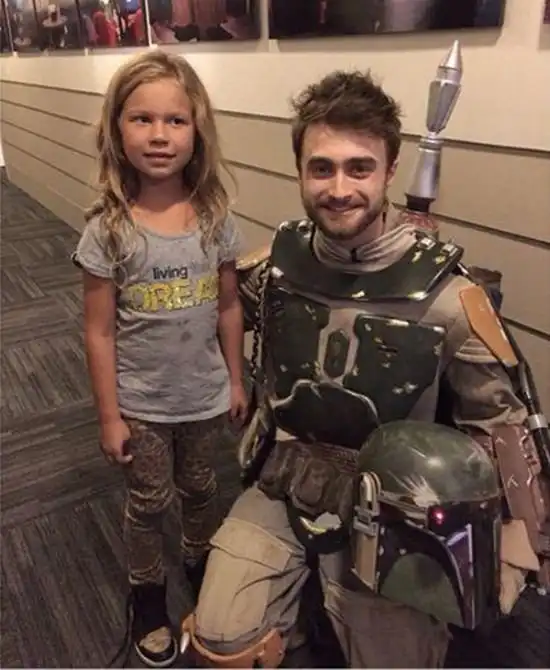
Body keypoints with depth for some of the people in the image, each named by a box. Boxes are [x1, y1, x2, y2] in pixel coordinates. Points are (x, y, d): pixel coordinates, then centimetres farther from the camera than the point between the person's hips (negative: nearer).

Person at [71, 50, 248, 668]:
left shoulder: (215, 218, -10)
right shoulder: (107, 230, -18)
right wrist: (109, 415, -9)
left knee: (199, 488, 25)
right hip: (142, 402, -2)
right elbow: (99, 331, -12)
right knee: (149, 503, 19)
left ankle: (202, 565, 54)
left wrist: (236, 380, 6)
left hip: (205, 395, 3)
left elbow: (229, 306, 0)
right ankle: (147, 594, 46)